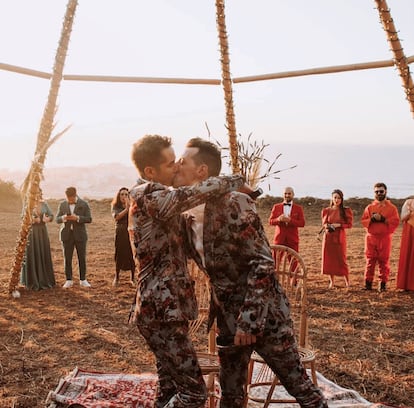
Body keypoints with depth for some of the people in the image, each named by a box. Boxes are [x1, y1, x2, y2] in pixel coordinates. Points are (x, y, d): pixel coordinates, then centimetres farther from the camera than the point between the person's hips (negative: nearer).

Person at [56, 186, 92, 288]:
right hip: (67, 235, 2)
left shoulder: (84, 204, 0)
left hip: (80, 235, -2)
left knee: (82, 258, 3)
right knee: (67, 258, 3)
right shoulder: (62, 204, 7)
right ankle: (69, 280, 12)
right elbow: (57, 219, 5)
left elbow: (89, 219, -5)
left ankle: (83, 280, 13)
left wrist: (77, 218, -21)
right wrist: (63, 218, -18)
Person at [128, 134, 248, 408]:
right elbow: (192, 195, -32)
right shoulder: (149, 195, -16)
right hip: (162, 310, -10)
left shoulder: (148, 197, 17)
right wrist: (236, 181, -15)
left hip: (161, 307, 10)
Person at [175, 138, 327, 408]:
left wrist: (249, 319, -23)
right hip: (228, 317, 7)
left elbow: (263, 263, -21)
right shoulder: (188, 219, 4)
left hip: (264, 314, -7)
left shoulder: (235, 203, -18)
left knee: (299, 386, 5)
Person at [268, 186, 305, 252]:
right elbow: (270, 221, 5)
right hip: (279, 239, 1)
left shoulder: (298, 208, 7)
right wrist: (278, 219, -17)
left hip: (292, 239, 0)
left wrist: (290, 220, -18)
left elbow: (302, 223, -2)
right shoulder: (276, 207, 10)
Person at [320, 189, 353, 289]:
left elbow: (349, 224, 0)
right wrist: (327, 226, -9)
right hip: (328, 237, 3)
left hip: (340, 237, -2)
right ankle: (331, 281, 13)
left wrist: (338, 225, -15)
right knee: (329, 259, 2)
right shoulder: (326, 210, 6)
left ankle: (347, 281, 10)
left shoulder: (346, 211, 0)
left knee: (341, 259, -4)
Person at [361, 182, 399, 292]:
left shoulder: (392, 207, 4)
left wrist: (383, 219, -16)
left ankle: (383, 284, 9)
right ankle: (368, 283, 7)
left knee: (384, 262, 2)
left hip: (385, 238, -1)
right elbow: (363, 221, 4)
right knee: (370, 261, 3)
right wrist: (372, 219, -14)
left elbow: (395, 222, -5)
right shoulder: (369, 207, 9)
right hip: (371, 237, 1)